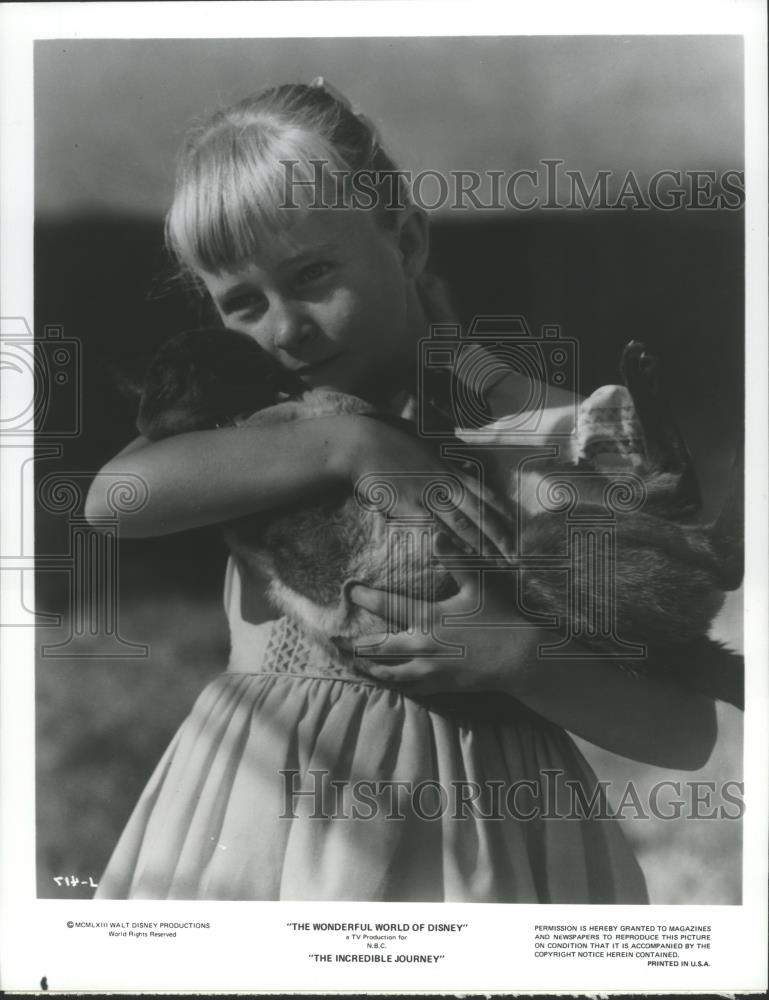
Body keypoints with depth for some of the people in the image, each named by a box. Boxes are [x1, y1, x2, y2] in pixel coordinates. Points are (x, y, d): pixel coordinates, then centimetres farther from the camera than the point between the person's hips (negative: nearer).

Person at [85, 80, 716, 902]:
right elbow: (114, 494, -21)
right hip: (254, 822, 3)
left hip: (461, 828, -2)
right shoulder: (247, 417, 3)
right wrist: (348, 447, -25)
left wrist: (510, 655, -25)